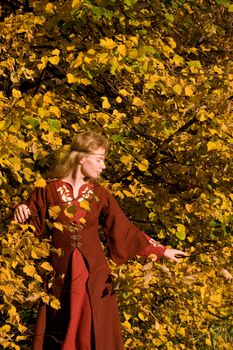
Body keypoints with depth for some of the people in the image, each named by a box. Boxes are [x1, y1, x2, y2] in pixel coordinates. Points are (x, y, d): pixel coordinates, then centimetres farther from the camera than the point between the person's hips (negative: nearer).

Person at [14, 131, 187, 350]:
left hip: (94, 275, 2)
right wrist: (22, 213, -18)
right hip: (60, 275, -2)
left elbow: (125, 230, 8)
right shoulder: (48, 190, -1)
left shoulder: (100, 195, 5)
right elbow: (33, 227, 4)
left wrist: (161, 251, 7)